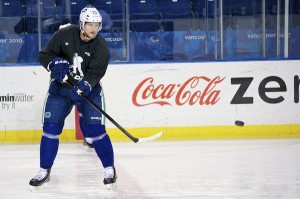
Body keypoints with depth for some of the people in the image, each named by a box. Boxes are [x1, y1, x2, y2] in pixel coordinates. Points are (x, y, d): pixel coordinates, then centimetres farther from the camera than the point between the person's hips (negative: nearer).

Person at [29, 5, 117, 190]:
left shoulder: (101, 47, -15)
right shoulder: (65, 34, -12)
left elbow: (94, 74, -21)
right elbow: (44, 55, -4)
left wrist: (83, 87, -38)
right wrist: (56, 64, -24)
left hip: (89, 90, -2)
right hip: (61, 86, 2)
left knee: (95, 129, -12)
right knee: (50, 128, -2)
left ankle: (109, 170, 3)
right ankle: (44, 172, 11)